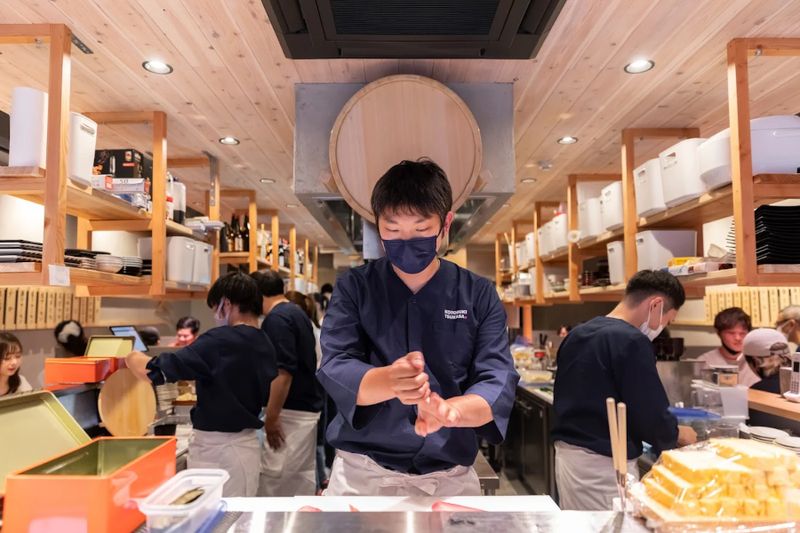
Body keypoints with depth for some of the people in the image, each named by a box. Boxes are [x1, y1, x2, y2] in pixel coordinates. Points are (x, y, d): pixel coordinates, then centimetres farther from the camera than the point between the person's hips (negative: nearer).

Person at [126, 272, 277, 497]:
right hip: (247, 443, 7)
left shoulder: (220, 341, -19)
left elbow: (154, 371, -19)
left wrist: (133, 359, 3)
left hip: (218, 448, -7)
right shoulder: (265, 345, 3)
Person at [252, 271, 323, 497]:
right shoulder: (297, 313, 13)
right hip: (308, 408, 10)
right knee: (303, 476, 14)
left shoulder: (276, 318, -16)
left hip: (291, 411, -9)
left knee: (273, 478, -1)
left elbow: (283, 371, -24)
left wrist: (271, 417, -20)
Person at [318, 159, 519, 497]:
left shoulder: (479, 295, -3)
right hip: (361, 472, 0)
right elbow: (335, 369, -13)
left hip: (451, 477, 1)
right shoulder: (354, 288, -4)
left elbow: (498, 380, -11)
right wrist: (389, 381, -36)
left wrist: (450, 410, -33)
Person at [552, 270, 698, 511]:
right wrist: (679, 434, 4)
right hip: (602, 465, -8)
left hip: (567, 455, 8)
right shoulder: (631, 341, -18)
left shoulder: (576, 334, 8)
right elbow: (652, 420, -15)